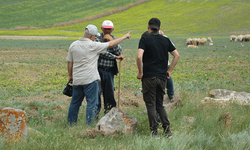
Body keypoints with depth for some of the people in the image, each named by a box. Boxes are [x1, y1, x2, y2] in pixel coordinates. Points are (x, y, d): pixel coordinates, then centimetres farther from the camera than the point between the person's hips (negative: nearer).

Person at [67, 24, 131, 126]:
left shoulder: (73, 45, 5)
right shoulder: (93, 46, -10)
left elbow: (70, 62, 12)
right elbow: (111, 44, -3)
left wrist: (70, 76, 24)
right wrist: (124, 37, 9)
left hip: (76, 79, 6)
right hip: (90, 79, -6)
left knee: (75, 102, 15)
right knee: (92, 103, -1)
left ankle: (70, 124, 21)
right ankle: (89, 126, -3)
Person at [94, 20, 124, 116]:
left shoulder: (114, 39, 13)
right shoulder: (97, 38, -2)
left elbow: (119, 52, -3)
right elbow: (100, 51, -15)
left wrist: (111, 40, -12)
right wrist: (115, 57, -11)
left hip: (110, 71, 4)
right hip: (99, 70, -4)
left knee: (109, 94, 6)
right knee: (97, 92, -8)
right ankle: (95, 115, -2)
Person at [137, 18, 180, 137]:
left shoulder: (144, 40, -7)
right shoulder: (166, 40, 7)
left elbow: (139, 57, -19)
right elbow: (176, 55, 9)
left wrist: (140, 72, -8)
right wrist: (169, 70, 13)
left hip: (149, 77, -4)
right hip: (162, 77, 4)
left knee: (151, 105, 2)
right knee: (160, 105, 14)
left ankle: (154, 131, 1)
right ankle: (167, 131, 7)